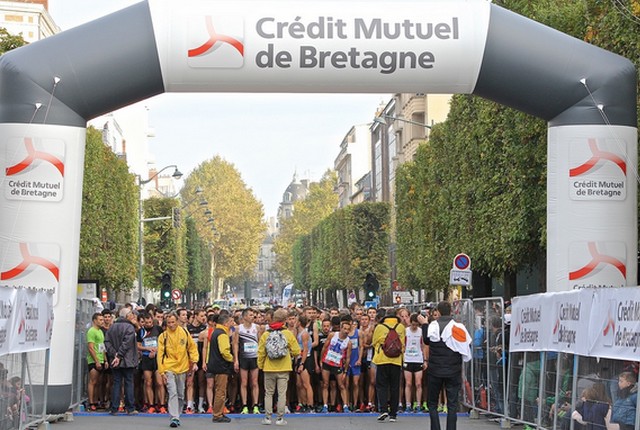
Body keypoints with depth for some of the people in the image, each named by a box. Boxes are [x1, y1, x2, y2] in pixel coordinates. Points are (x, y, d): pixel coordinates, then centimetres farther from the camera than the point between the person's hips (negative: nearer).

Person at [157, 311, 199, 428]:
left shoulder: (184, 332, 2)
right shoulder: (163, 336, -5)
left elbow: (192, 347, 11)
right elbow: (160, 355, -3)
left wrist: (194, 362, 1)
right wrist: (162, 372, -7)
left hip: (182, 368, 3)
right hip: (169, 369, -3)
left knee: (180, 395, 11)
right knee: (173, 393, -14)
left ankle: (177, 416, 24)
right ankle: (174, 418, -17)